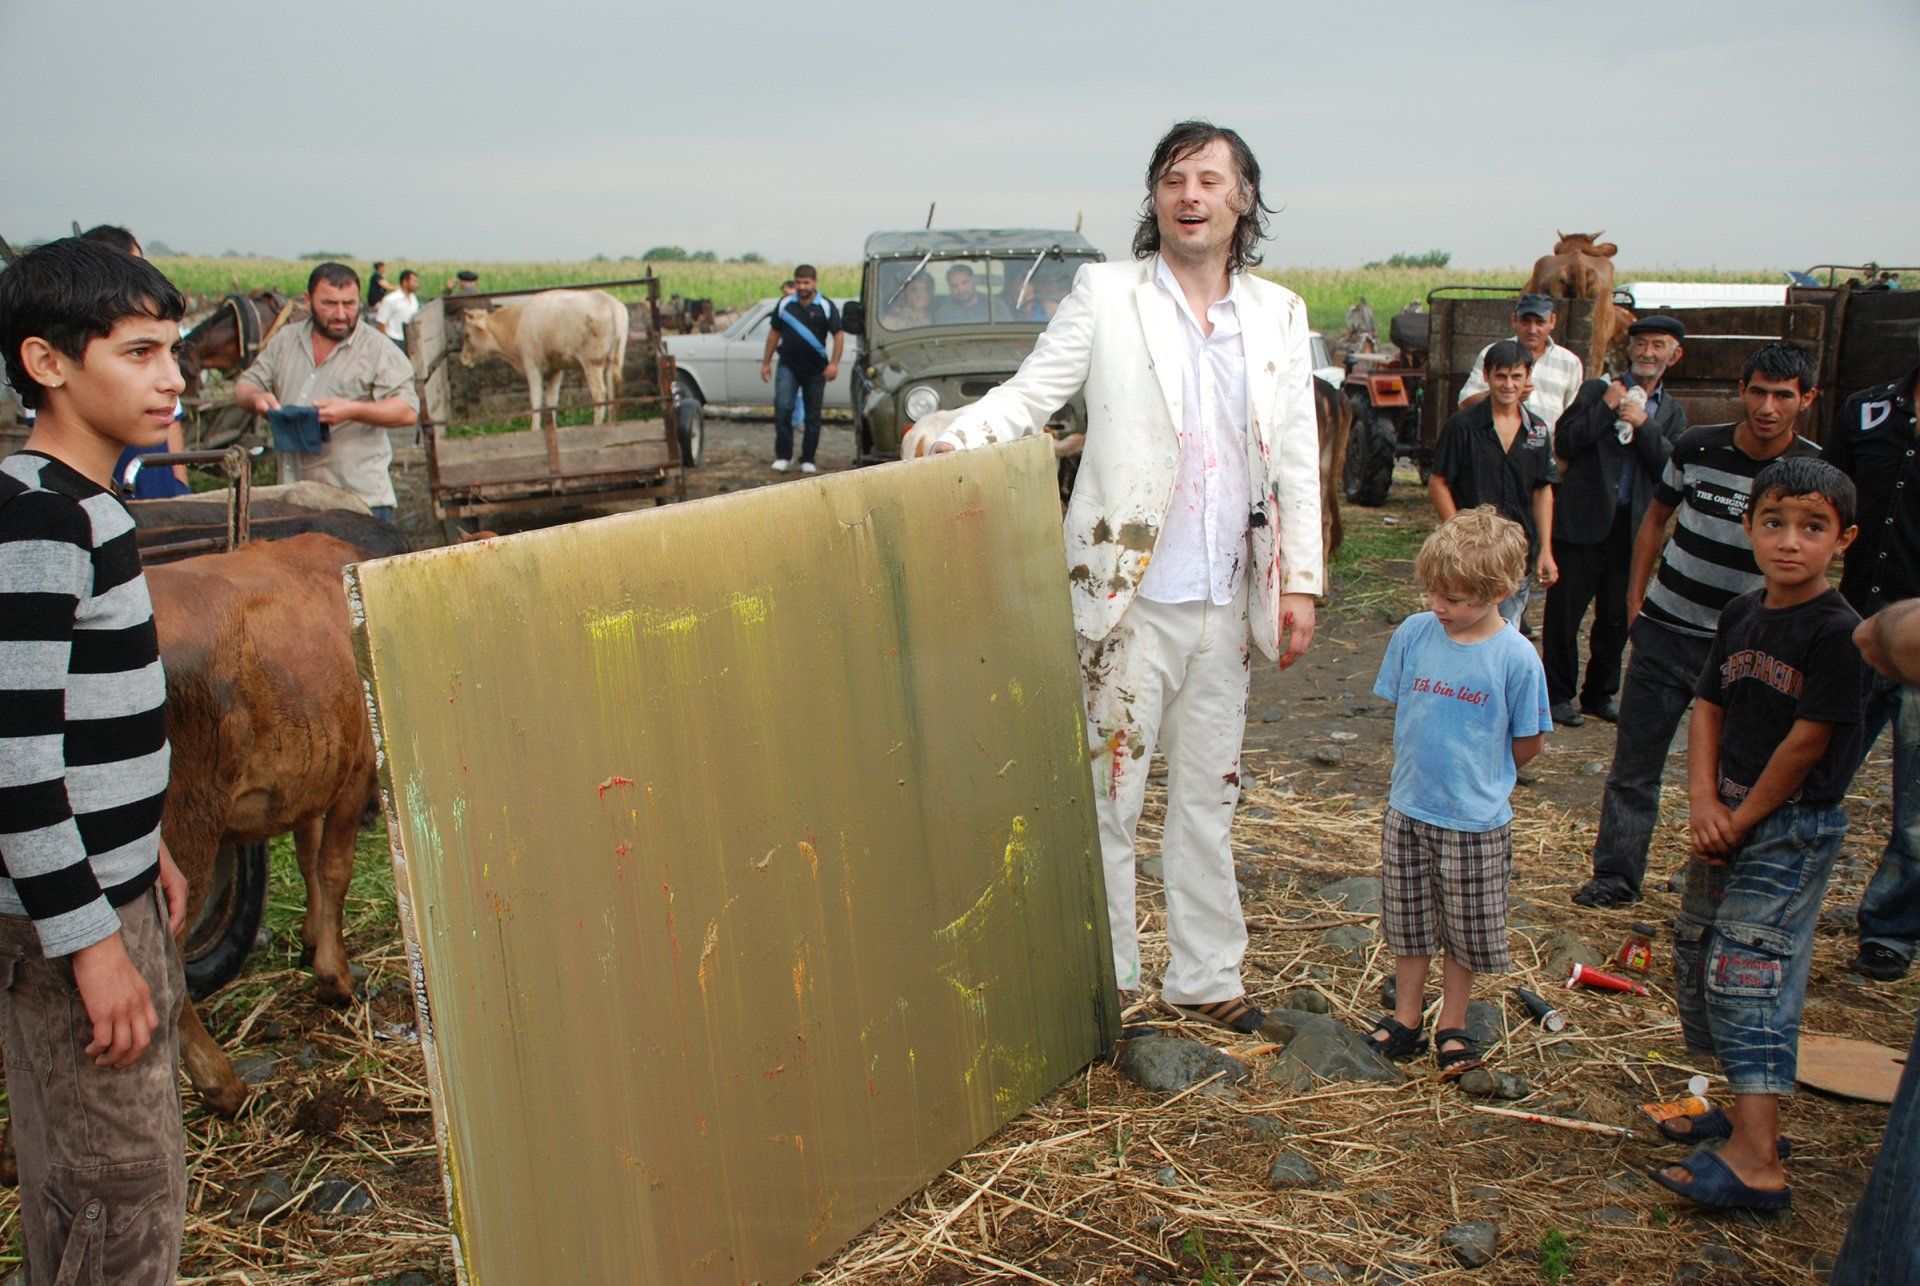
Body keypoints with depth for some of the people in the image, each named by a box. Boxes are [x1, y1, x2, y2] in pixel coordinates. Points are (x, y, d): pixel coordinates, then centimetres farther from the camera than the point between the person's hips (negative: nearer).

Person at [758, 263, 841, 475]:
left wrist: (834, 363, -17)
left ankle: (808, 460, 15)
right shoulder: (785, 304, 3)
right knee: (782, 408, -15)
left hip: (816, 369, 0)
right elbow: (774, 333, 12)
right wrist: (766, 362, 10)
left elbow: (838, 335, -5)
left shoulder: (826, 306, -3)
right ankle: (783, 456, -6)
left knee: (813, 416, 4)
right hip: (789, 366, 1)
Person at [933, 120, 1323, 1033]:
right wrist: (957, 440, -26)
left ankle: (1205, 975, 29)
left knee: (1208, 794, 15)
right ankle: (1104, 980, 20)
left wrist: (1301, 582, 5)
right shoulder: (1106, 294, 0)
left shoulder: (1279, 315, 10)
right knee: (1107, 793, 4)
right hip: (1128, 593, -4)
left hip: (1227, 604, 4)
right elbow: (1033, 390, -6)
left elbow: (1297, 458, 10)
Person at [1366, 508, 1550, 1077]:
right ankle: (1406, 1014, 33)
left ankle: (1452, 1024, 31)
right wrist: (1423, 767, 5)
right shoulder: (1413, 634, -7)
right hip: (1407, 809, 3)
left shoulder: (1515, 656, -15)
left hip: (1476, 820, -2)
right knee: (1407, 919, 16)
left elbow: (1529, 741, -4)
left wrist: (1482, 776, 5)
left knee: (1467, 928, 12)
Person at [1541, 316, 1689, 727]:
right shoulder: (1595, 391, 2)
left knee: (1617, 618, 11)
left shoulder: (1671, 413, 11)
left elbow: (1671, 469, -4)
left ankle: (1600, 693, 26)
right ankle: (1558, 693, 15)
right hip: (1583, 520, -3)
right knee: (1564, 611, 2)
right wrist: (1606, 407, -14)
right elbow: (1564, 443, -10)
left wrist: (1644, 424, -14)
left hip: (1632, 528, 3)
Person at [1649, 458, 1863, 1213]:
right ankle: (1747, 1104, 32)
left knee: (1749, 973, -12)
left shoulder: (1836, 631, -17)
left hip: (1793, 824, -8)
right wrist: (1703, 799, -6)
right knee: (1696, 958, 15)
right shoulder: (1742, 614, 5)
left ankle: (1756, 1163, -8)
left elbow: (1808, 741, -17)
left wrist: (1741, 820, -12)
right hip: (1729, 814, 8)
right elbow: (1708, 707, 7)